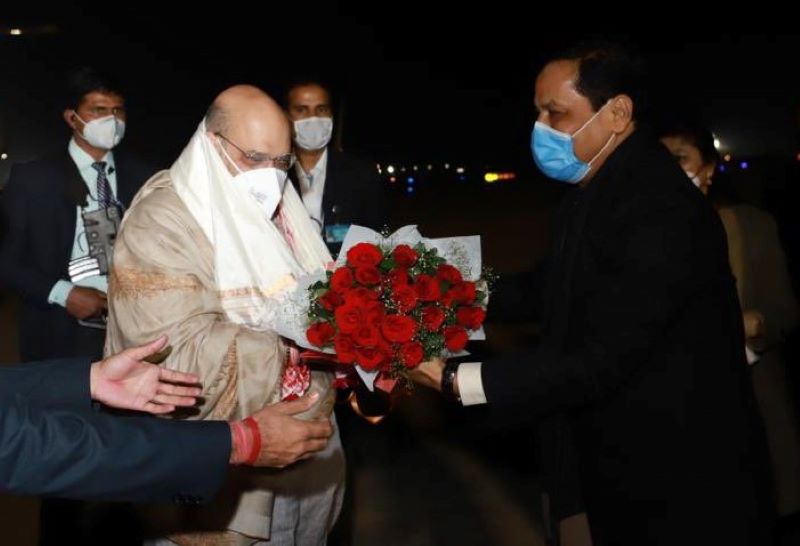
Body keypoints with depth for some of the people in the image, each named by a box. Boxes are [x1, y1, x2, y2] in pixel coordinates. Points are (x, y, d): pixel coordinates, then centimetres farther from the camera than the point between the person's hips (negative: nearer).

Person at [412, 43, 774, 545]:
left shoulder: (660, 210, -28)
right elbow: (560, 289, 13)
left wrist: (457, 380, -25)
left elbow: (599, 363, -29)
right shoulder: (597, 188, 2)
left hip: (679, 483, -8)